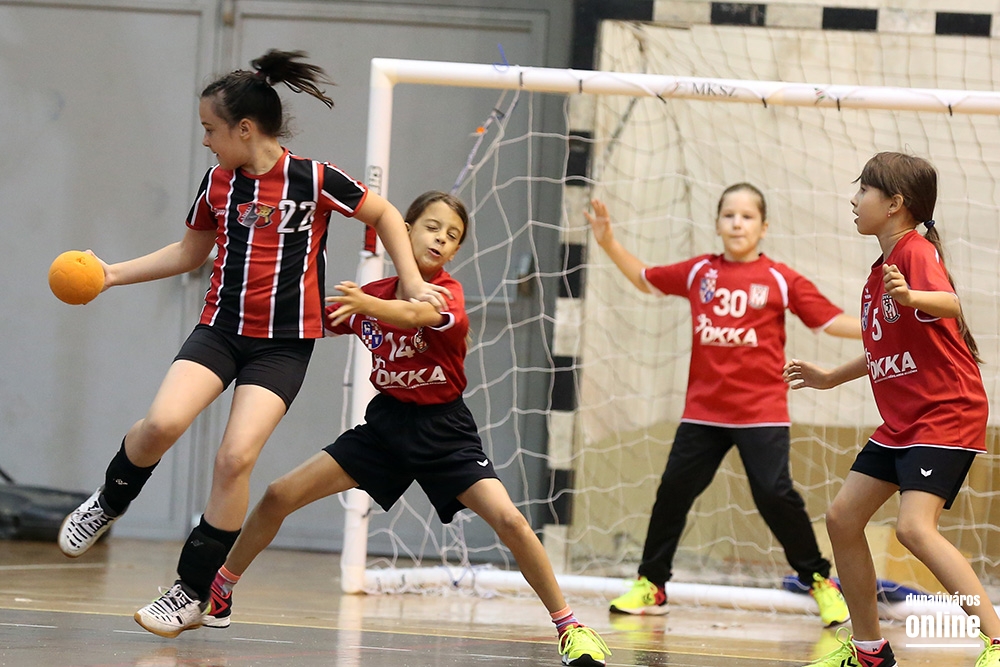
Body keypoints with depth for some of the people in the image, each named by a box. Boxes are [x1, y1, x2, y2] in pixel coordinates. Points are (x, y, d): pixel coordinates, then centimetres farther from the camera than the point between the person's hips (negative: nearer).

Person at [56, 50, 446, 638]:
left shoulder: (313, 180, -8)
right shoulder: (219, 182, 6)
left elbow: (383, 215, 6)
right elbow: (190, 252, 21)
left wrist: (412, 282, 1)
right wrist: (113, 274, 14)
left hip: (284, 342, -3)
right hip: (221, 327, 3)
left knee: (236, 457, -16)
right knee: (163, 422, -23)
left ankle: (193, 592, -3)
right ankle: (108, 504, 8)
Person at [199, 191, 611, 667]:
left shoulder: (447, 294, -16)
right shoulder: (373, 294, -2)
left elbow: (414, 314, -41)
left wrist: (366, 304, -60)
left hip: (443, 430, -4)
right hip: (386, 422, 4)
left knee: (509, 521, -23)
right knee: (280, 496, -4)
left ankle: (567, 624, -7)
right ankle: (219, 592, 16)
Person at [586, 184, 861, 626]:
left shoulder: (780, 280, -2)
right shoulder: (698, 272, 8)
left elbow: (831, 321, -3)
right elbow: (645, 279, 23)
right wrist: (609, 244, 14)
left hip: (762, 412, -4)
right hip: (703, 411, 4)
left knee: (774, 493, -11)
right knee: (674, 489, 4)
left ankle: (820, 581, 5)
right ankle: (651, 584, 18)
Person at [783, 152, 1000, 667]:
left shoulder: (917, 252, -14)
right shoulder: (881, 269, 15)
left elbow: (949, 305, -36)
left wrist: (911, 297, -56)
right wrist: (832, 377, 32)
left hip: (946, 415, -10)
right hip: (901, 423, 10)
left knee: (914, 526, -24)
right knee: (842, 517, 9)